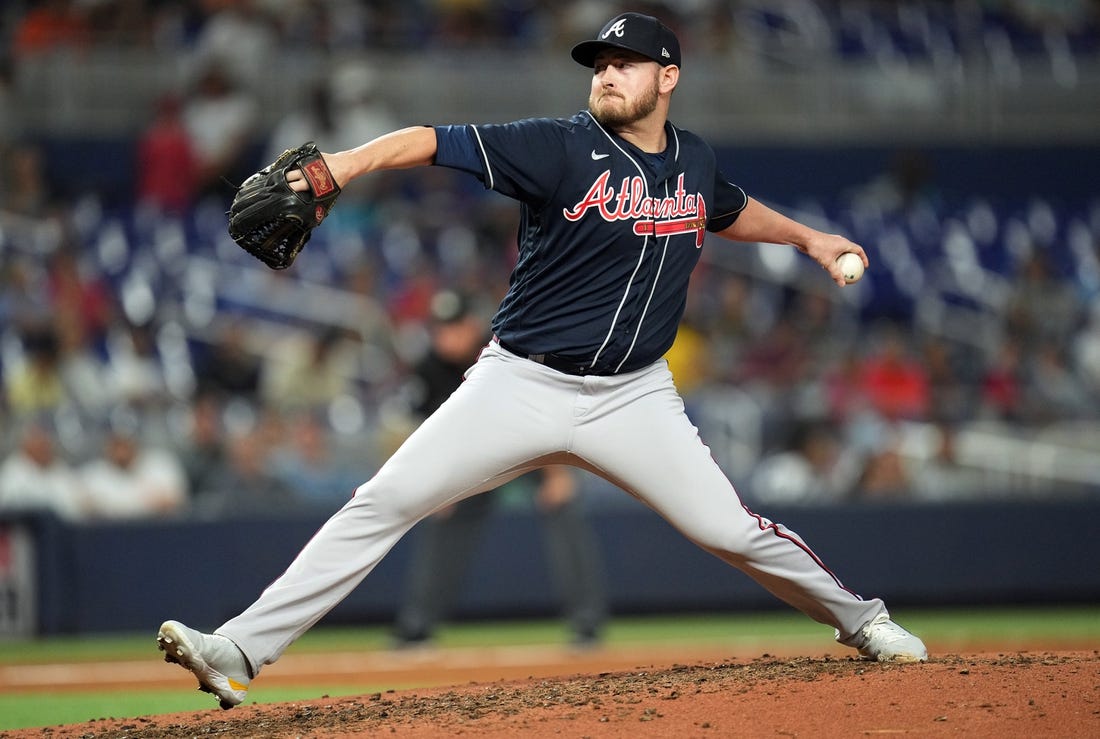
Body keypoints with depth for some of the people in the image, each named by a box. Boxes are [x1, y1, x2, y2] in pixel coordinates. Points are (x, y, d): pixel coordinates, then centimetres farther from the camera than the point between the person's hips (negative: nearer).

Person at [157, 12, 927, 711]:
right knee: (383, 504, -12)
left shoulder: (694, 161, 5)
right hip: (521, 386, -2)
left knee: (732, 530, -4)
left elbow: (731, 212, 30)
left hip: (632, 397, 3)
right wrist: (348, 162, -38)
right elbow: (437, 141, -24)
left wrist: (808, 237, 28)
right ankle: (240, 650, -12)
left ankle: (859, 619, 23)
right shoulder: (561, 148, -11)